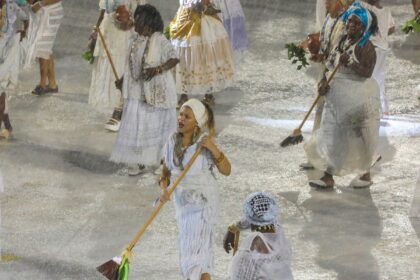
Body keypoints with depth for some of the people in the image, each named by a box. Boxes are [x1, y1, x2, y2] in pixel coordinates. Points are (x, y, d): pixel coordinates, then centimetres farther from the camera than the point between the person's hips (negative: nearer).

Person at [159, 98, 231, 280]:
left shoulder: (205, 141, -18)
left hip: (203, 202, -6)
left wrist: (212, 148, -32)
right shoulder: (173, 142, -2)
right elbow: (166, 171, 4)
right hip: (182, 202, 7)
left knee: (195, 253, -10)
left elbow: (226, 170, -20)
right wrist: (164, 190, -16)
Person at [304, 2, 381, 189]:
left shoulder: (366, 47, -12)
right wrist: (324, 83, -3)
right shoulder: (342, 43, 10)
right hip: (337, 95, 7)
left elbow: (367, 72, -21)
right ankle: (328, 177, 5)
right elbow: (330, 65, 14)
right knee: (331, 134, 3)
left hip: (359, 99, -7)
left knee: (360, 137, 3)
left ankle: (366, 175, 20)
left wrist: (350, 63, -31)